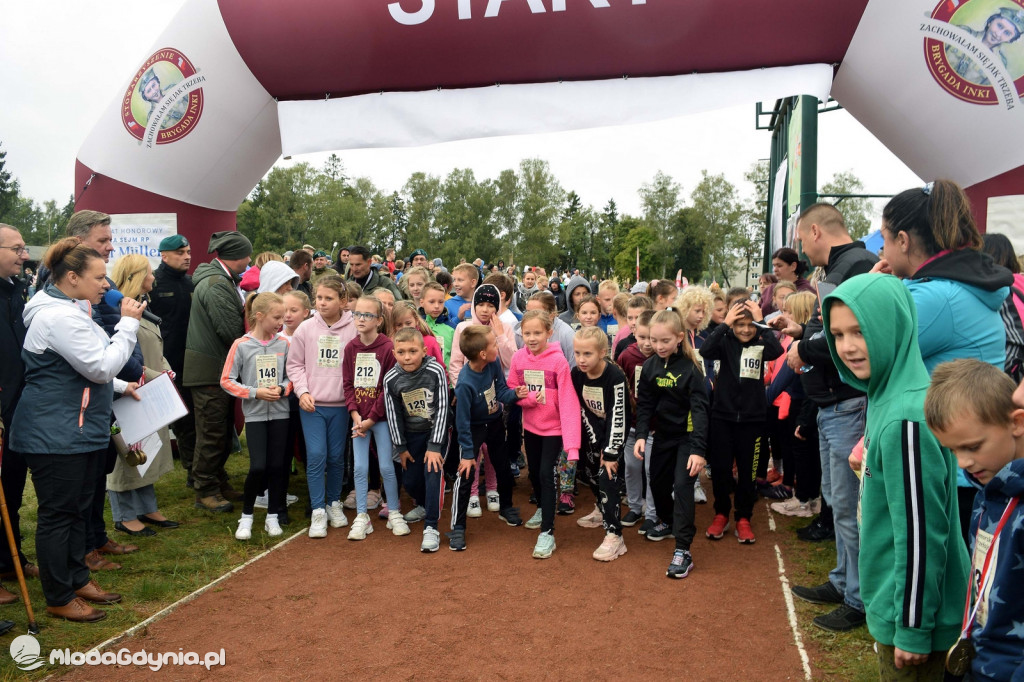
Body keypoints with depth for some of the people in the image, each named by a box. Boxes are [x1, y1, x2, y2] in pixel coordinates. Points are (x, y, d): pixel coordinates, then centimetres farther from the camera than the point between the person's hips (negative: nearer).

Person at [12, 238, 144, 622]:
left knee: (78, 510, 18)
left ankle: (77, 579, 32)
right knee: (57, 514, 2)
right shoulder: (59, 317, -21)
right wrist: (128, 324, -16)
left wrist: (121, 387, 16)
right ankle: (59, 599, 15)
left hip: (80, 430, 11)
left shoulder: (70, 311, 15)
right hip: (56, 435, -11)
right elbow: (102, 366, -22)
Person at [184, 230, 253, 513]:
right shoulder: (216, 285, -20)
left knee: (223, 430, 17)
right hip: (210, 370, -10)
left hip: (220, 369, 10)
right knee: (212, 433, -1)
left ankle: (218, 481, 28)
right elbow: (231, 331, -22)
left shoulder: (222, 280, 14)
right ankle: (206, 491, 10)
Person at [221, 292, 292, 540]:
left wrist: (282, 389, -11)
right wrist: (256, 393, -14)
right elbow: (227, 381, -5)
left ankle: (272, 517, 21)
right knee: (258, 466, -9)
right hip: (255, 414, -3)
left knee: (277, 465, 6)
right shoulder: (241, 345, -7)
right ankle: (246, 517, 13)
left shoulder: (284, 343, 1)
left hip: (280, 412, 3)